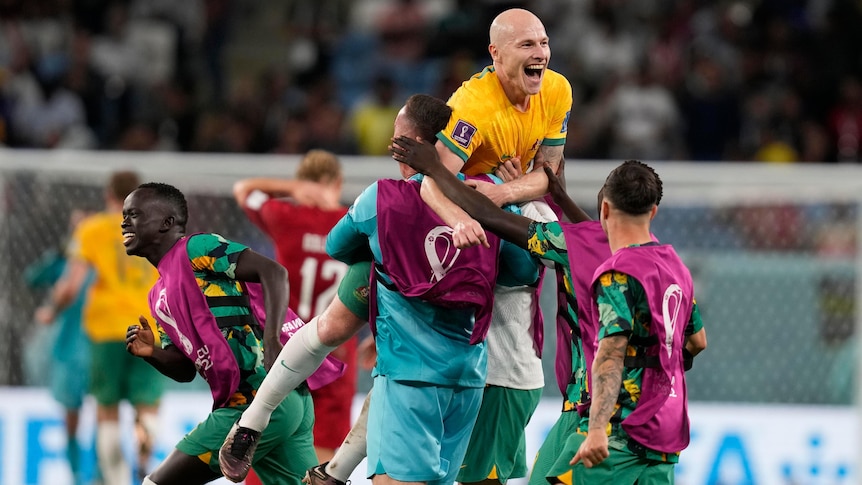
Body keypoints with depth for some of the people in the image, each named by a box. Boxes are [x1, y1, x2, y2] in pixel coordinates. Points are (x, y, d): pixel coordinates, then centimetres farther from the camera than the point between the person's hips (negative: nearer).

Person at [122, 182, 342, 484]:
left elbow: (273, 272, -15)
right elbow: (185, 369, 24)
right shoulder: (160, 296, 23)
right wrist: (153, 354, 3)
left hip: (257, 404, -9)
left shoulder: (195, 249, -4)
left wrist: (271, 343, -27)